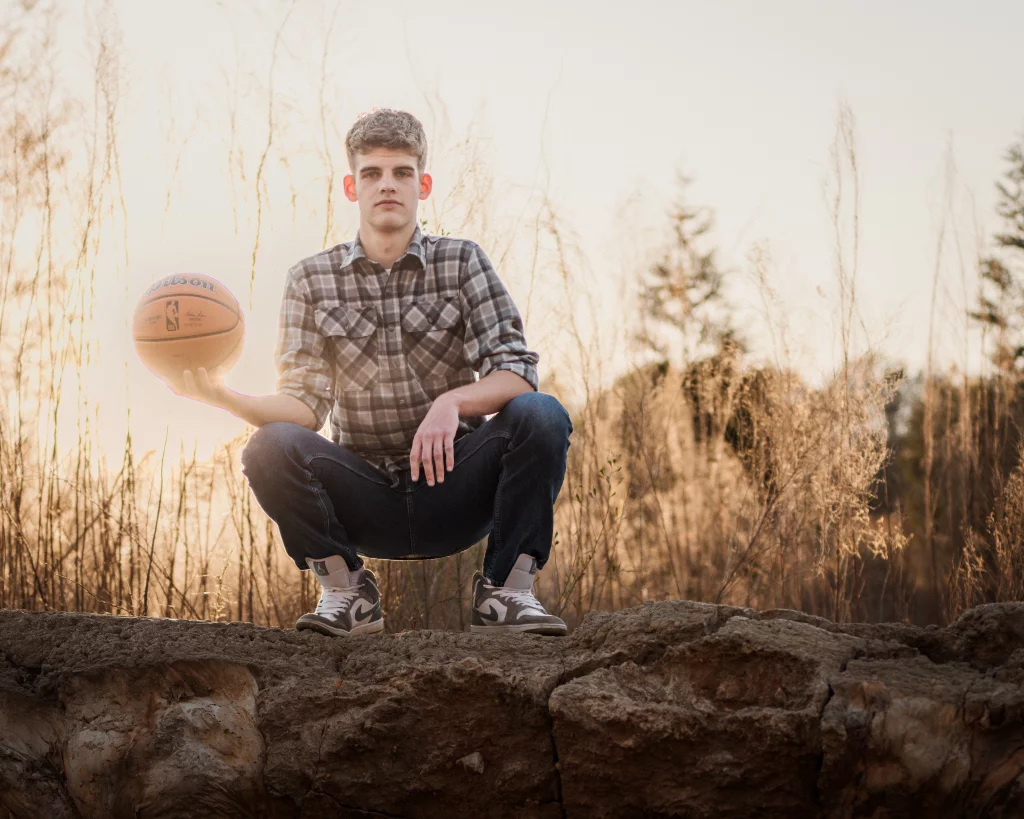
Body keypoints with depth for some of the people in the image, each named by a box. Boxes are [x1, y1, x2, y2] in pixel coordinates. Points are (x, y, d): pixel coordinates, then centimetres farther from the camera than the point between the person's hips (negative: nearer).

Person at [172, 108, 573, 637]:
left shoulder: (461, 262, 3)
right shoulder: (312, 280, 4)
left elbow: (517, 371, -7)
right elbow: (305, 405, -4)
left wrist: (452, 401, -28)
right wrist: (224, 399, -24)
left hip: (453, 489, 0)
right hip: (366, 503, 0)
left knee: (541, 415, -26)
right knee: (271, 447, -27)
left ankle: (506, 592, -11)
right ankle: (345, 590, -4)